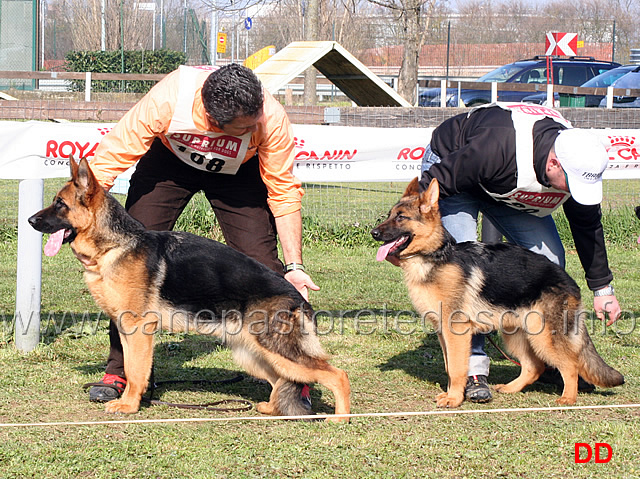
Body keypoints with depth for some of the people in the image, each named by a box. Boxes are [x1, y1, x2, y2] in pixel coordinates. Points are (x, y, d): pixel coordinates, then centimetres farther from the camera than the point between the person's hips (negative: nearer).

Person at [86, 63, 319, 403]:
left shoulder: (271, 118, -35)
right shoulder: (167, 100, -39)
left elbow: (284, 192, -23)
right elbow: (111, 157, -28)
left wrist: (294, 266, -25)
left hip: (238, 170, 0)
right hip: (169, 158, 0)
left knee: (261, 263, -15)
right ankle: (121, 371, 4)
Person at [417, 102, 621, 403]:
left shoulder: (577, 162, -22)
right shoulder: (498, 147, -44)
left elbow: (587, 225, -3)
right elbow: (438, 180, -31)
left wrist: (602, 288, 5)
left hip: (506, 191, 6)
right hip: (449, 168, -6)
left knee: (550, 259, -4)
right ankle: (471, 365, -20)